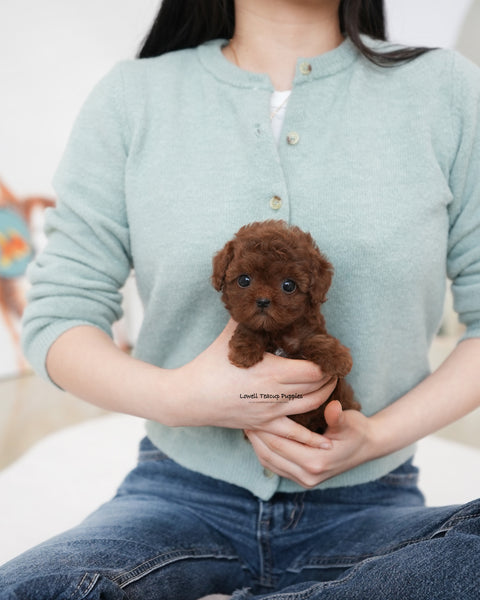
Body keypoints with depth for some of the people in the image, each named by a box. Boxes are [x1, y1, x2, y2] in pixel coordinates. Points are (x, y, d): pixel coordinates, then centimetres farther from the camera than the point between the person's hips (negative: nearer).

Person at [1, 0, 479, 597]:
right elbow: (57, 318, 0)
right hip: (181, 495, 0)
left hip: (364, 501, 2)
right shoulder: (132, 97, 0)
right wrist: (175, 397, -19)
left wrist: (379, 434, -13)